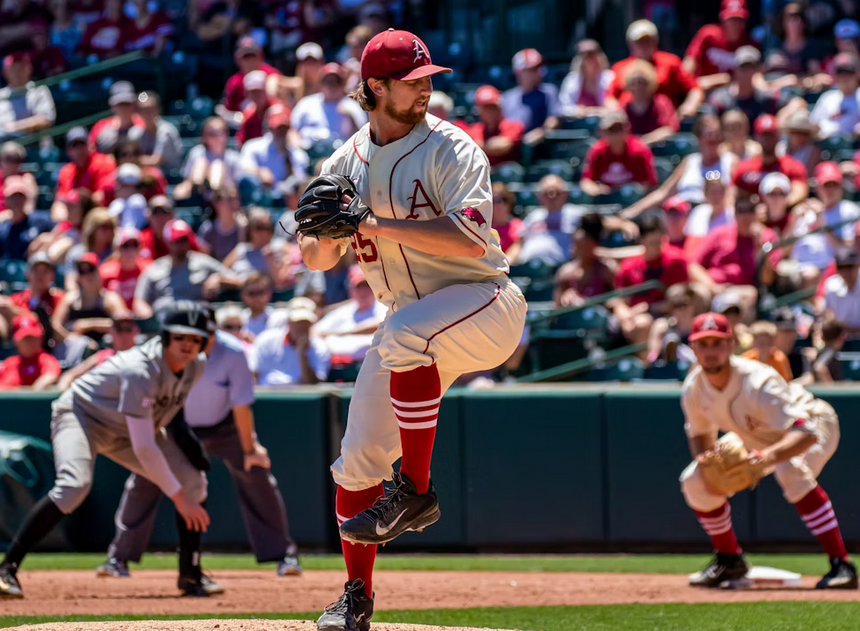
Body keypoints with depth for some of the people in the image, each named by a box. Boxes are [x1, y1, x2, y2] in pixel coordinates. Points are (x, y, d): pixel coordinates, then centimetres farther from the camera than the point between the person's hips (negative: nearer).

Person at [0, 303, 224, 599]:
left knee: (193, 482, -3)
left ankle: (191, 576, 9)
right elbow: (143, 449, -36)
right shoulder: (141, 372, -36)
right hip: (81, 414, -8)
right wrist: (179, 497, -32)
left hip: (128, 429, 8)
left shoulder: (197, 367, -12)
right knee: (74, 485, -34)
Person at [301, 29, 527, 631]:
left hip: (484, 304, -6)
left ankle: (416, 491, -27)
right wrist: (330, 238, -15)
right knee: (359, 457, 0)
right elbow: (314, 259, 9)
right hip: (412, 319, 6)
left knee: (407, 335, -38)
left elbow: (472, 239, -25)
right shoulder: (345, 163, 5)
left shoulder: (450, 148, -12)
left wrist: (376, 225, -28)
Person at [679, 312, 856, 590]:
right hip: (757, 436, 7)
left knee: (790, 470, -39)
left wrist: (770, 456, -68)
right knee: (694, 481, -2)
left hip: (813, 424, -7)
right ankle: (730, 561, 20)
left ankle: (840, 565, -36)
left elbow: (805, 434, -49)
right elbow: (700, 435, 1)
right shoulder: (694, 388, -19)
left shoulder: (756, 383, -40)